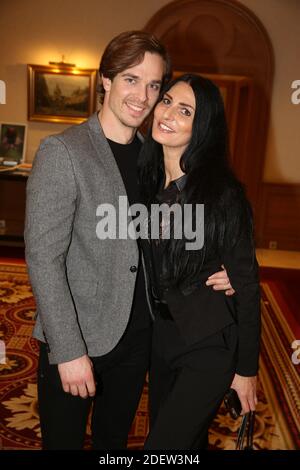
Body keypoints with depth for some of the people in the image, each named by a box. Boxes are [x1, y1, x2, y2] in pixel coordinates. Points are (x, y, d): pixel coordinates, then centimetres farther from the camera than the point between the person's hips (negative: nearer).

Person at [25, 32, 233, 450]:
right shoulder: (62, 152, -14)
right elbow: (43, 256, -17)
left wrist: (214, 271, -6)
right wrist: (69, 350, -19)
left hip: (139, 337, 5)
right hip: (76, 340, -4)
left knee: (115, 439, 23)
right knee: (64, 440, 14)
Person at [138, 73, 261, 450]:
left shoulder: (223, 193, -18)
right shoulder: (145, 179, -1)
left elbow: (245, 282, -13)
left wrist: (246, 368, -8)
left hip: (209, 344, -5)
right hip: (160, 334, 6)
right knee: (185, 438, 22)